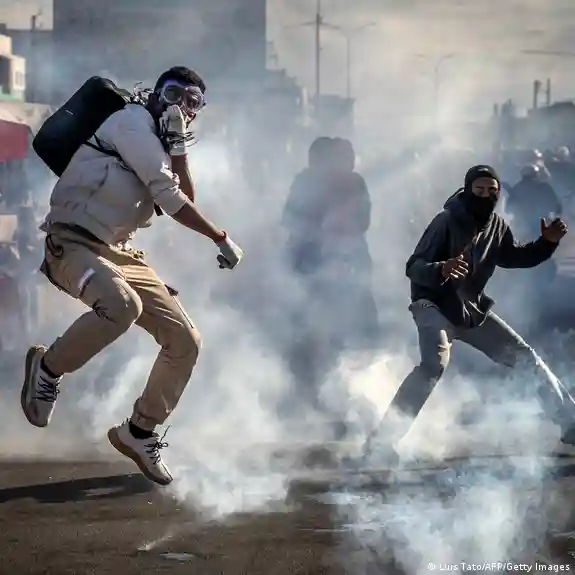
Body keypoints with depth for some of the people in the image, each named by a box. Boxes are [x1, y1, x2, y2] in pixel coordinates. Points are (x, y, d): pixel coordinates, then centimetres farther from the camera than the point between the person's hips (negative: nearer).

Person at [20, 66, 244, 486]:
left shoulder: (160, 144, 22)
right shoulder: (134, 122, -7)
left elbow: (186, 198, 10)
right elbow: (169, 198, -13)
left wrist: (178, 146, 3)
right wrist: (222, 239, -7)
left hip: (119, 252, 9)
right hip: (74, 243, -9)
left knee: (185, 341, 1)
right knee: (121, 306, -39)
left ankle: (139, 433, 17)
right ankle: (48, 369, -14)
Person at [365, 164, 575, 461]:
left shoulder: (496, 225, 1)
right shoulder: (447, 222, -20)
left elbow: (514, 257, 19)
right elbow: (413, 267, -24)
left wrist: (547, 242, 0)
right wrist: (441, 270, -47)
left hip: (472, 309, 7)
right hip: (434, 305, -7)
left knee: (526, 358, 8)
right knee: (435, 364, -33)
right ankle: (383, 438, -33)